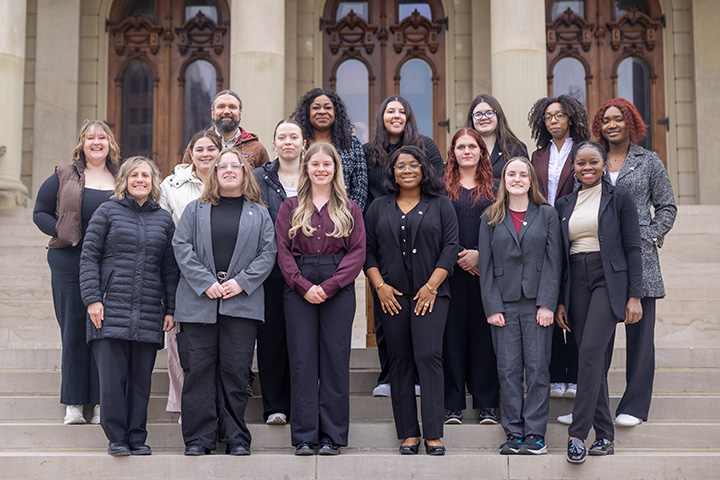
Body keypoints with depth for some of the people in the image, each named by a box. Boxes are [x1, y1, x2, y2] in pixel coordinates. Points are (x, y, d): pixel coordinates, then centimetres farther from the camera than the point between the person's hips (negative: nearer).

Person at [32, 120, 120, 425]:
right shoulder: (63, 178, 8)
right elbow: (40, 212, 10)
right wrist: (63, 232, -7)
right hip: (69, 266, 0)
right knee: (73, 331, 2)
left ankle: (102, 403, 7)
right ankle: (74, 403, 10)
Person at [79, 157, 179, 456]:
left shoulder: (164, 219, 14)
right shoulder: (108, 212, 6)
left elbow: (170, 268, 14)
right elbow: (89, 257, 2)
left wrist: (170, 309, 7)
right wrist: (92, 298, -7)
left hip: (149, 313, 2)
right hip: (111, 307, -2)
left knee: (141, 378, 3)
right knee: (112, 375, -4)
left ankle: (137, 438, 12)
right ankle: (116, 437, 6)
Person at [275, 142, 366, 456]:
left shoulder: (350, 209, 9)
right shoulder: (290, 207, 10)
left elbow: (357, 252, 1)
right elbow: (283, 251, 3)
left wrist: (329, 286, -11)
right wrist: (303, 286, -11)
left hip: (339, 288, 0)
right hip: (298, 290, 0)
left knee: (336, 361, -1)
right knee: (302, 361, 0)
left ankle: (332, 437, 6)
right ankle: (304, 437, 5)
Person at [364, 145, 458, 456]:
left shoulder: (440, 205, 7)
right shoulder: (379, 208, 13)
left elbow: (450, 247, 1)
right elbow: (367, 250, 9)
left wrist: (431, 286, -8)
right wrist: (379, 285, -3)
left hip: (430, 294, -2)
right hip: (393, 295, 3)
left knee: (428, 356, -12)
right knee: (400, 360, 2)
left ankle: (433, 434, -9)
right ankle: (408, 433, 7)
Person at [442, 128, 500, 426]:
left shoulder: (494, 188, 11)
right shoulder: (442, 188, 8)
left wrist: (480, 254, -9)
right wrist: (457, 256, -9)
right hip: (452, 271, -1)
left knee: (484, 332, 1)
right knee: (453, 332, -1)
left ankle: (486, 404, 8)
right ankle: (453, 404, 6)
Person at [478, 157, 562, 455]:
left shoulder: (547, 215, 7)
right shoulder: (491, 219, 10)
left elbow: (553, 261, 2)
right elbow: (485, 265, 6)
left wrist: (547, 304, -8)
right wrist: (492, 307, -4)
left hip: (537, 305, -1)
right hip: (504, 305, 1)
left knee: (538, 369, -1)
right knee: (508, 371, 2)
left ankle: (535, 434, 6)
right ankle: (514, 434, 10)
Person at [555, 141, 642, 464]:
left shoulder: (619, 197, 2)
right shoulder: (564, 205, 13)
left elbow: (633, 249, -2)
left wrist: (635, 295, -8)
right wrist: (560, 300, 9)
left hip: (609, 280, -4)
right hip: (576, 284, 5)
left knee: (591, 350, -16)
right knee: (591, 357, 5)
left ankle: (578, 434, -13)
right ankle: (604, 434, 11)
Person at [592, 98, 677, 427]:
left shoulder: (649, 161, 8)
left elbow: (667, 207, 9)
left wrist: (651, 237, -4)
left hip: (638, 255, -1)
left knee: (639, 330, 0)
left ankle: (634, 406, 7)